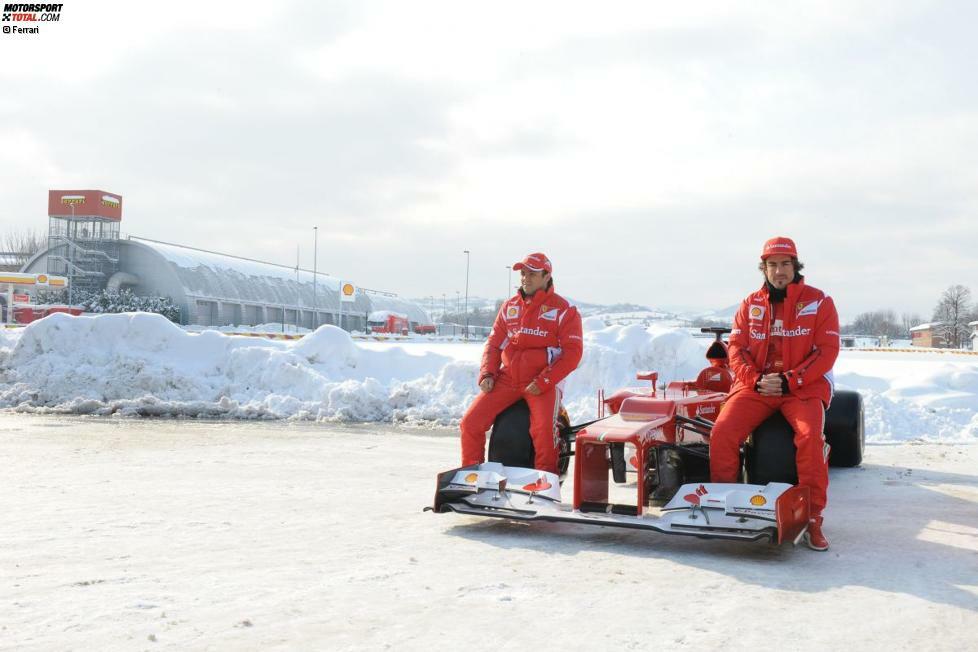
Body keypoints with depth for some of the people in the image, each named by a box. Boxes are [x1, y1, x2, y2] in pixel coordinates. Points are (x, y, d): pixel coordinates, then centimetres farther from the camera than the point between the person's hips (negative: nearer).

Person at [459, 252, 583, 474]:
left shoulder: (563, 310, 0)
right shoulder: (509, 307, 15)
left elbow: (572, 352, -5)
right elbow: (494, 343, 18)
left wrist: (544, 382, -14)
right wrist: (487, 374, 1)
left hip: (543, 382, -4)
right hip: (506, 379, 4)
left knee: (543, 429, -29)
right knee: (470, 422, -9)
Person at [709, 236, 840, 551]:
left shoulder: (818, 302, 4)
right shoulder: (751, 304, 13)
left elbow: (826, 351, -3)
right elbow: (736, 348, 8)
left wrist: (789, 381, -14)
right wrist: (756, 380, -11)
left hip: (804, 386, -2)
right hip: (755, 384, 3)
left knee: (810, 436, -31)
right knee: (722, 430, -22)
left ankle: (812, 519, -19)